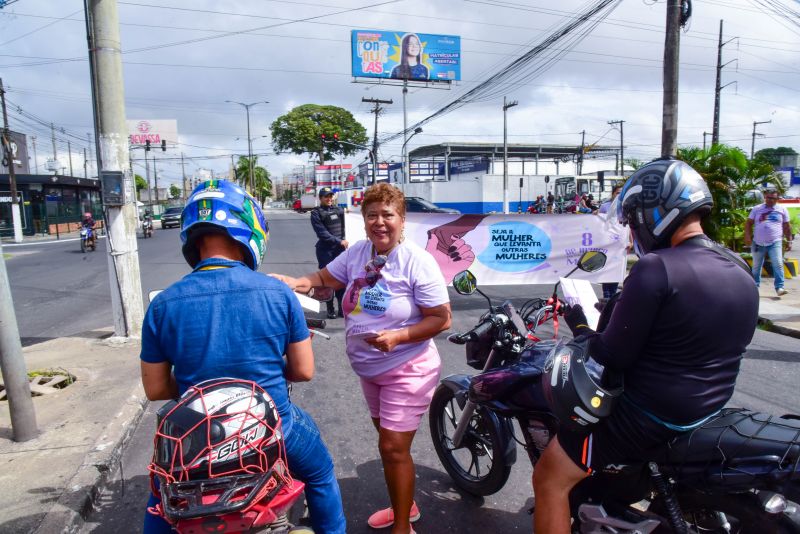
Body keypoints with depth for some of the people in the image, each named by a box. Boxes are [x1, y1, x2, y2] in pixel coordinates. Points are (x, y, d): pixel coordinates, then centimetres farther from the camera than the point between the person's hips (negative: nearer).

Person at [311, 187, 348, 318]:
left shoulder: (339, 210, 12)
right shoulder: (316, 213, -3)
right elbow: (322, 233, -11)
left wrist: (343, 241, 1)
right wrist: (339, 241, -15)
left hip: (340, 248, 4)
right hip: (325, 250, -4)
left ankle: (342, 308, 9)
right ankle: (330, 309, 10)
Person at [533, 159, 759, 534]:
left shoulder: (655, 269, -24)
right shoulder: (741, 272, 3)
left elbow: (612, 357, -22)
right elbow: (712, 345, 14)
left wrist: (576, 321, -5)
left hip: (649, 418, -10)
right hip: (710, 413, 10)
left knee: (549, 479, 2)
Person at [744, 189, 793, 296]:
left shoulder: (782, 210, 7)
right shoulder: (757, 209, 5)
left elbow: (786, 227, 10)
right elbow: (748, 223, 3)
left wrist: (789, 241, 7)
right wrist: (747, 236, -9)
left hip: (775, 243, -1)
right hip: (758, 243, 1)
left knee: (778, 264, -14)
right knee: (756, 266, 11)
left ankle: (779, 287, -14)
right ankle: (755, 286, 24)